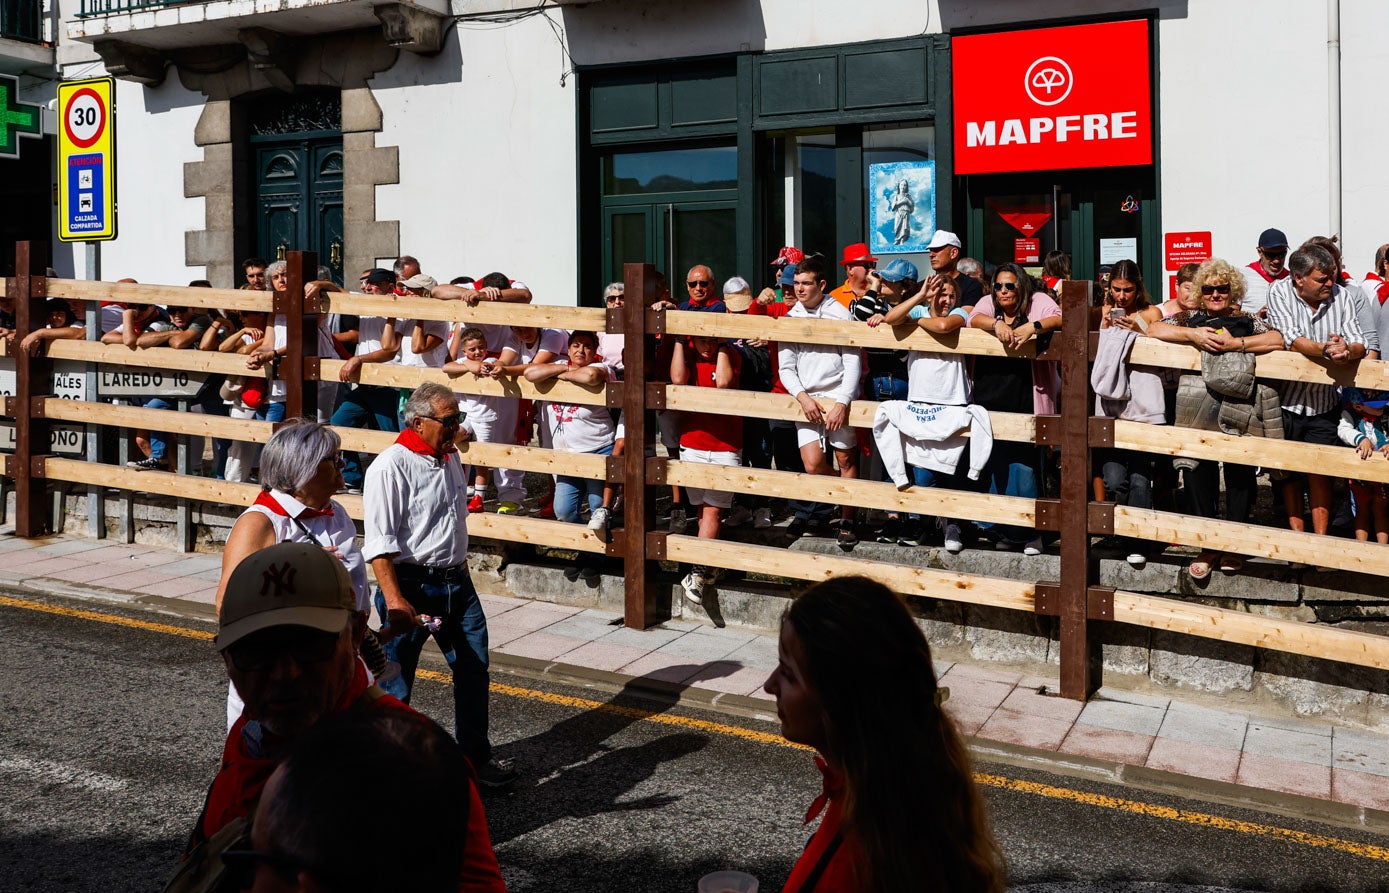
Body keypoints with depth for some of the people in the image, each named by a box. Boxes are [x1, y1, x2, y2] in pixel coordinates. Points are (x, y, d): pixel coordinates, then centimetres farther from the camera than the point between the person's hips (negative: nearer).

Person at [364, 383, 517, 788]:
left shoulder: (450, 456, 11)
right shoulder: (392, 466, -15)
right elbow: (380, 543, -20)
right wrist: (394, 601, -25)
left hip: (456, 583, 8)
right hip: (411, 584, -8)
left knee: (474, 670, 13)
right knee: (395, 684, 4)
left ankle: (476, 757, 29)